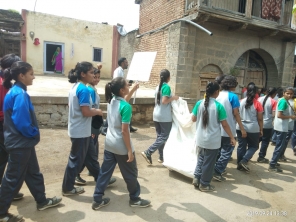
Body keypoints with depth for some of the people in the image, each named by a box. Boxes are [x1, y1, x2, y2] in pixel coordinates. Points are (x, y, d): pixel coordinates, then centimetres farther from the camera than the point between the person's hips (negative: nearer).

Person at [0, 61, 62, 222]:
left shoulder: (16, 91, 9)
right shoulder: (19, 94, -22)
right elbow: (21, 121, -27)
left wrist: (33, 134, 8)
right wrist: (34, 134, -10)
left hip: (22, 142, 10)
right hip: (20, 143, -10)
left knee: (33, 173, 20)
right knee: (13, 178, 5)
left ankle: (42, 201, 35)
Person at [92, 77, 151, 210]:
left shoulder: (112, 100, 1)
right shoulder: (126, 106, -22)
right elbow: (124, 131, -22)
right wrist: (129, 150, -16)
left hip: (109, 143, 8)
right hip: (121, 146, -7)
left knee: (105, 171, 16)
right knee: (131, 173, 12)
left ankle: (97, 200, 25)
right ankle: (135, 199, 30)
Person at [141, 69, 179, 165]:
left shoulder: (158, 87, 11)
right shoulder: (167, 87, -14)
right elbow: (164, 101, -22)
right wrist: (173, 98, -10)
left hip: (157, 115, 9)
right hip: (165, 117, -8)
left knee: (159, 136, 13)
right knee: (164, 137, 0)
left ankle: (161, 157, 20)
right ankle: (148, 153, -7)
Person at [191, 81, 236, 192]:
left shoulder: (199, 103, -5)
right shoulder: (218, 106, -15)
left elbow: (193, 119, 4)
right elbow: (225, 124, -11)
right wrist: (232, 137, 0)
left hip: (201, 138, 4)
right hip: (213, 140, -4)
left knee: (201, 158, 24)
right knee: (209, 162, 9)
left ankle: (197, 178, 23)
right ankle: (204, 184, 21)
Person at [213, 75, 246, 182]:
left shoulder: (218, 95, 7)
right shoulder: (233, 96, -12)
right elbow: (236, 114, -15)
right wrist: (242, 128, -10)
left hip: (217, 128, 7)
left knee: (219, 149, 18)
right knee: (227, 151, 1)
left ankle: (219, 168, 28)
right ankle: (217, 171, -2)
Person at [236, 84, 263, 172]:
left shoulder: (241, 102, 2)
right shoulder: (257, 104, -9)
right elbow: (260, 119, -6)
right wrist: (261, 130, 5)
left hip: (240, 127, 4)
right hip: (253, 129, -3)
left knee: (241, 146, 11)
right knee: (254, 146, 13)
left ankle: (240, 164, 17)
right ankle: (244, 161, -1)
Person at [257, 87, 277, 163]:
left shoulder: (259, 99, 2)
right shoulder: (273, 102, -12)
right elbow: (273, 114, -16)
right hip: (267, 125, -5)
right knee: (265, 141, 7)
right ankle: (261, 157, 14)